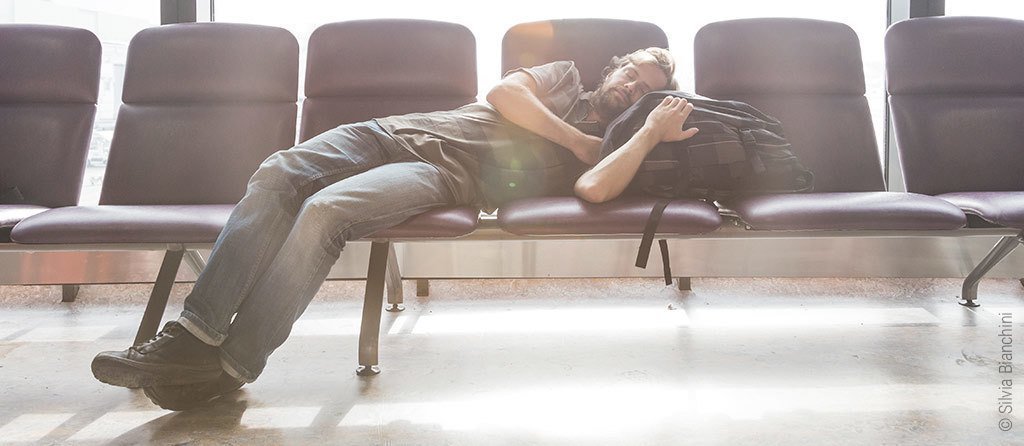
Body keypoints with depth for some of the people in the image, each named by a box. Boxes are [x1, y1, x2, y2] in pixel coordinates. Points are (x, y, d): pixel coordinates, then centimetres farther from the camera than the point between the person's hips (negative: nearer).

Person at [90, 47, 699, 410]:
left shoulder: (604, 144, 12)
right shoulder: (565, 73, 26)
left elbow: (595, 188, -13)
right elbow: (505, 94, 5)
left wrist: (652, 133, -10)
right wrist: (574, 138, 5)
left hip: (448, 175, -4)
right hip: (396, 131, 5)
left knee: (325, 211, -31)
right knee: (279, 174, -21)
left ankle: (229, 368, -22)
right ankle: (194, 334, -21)